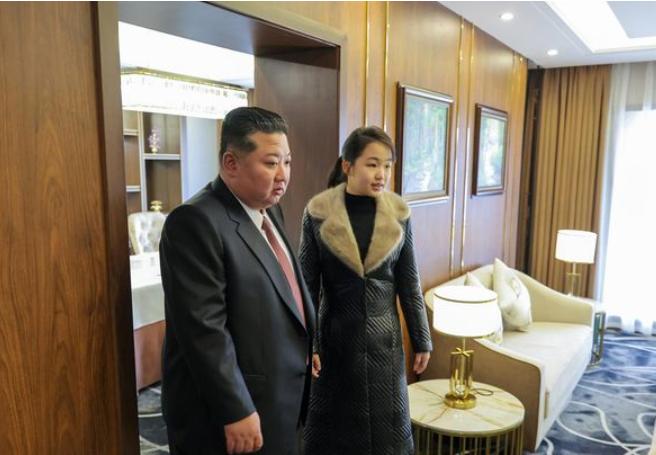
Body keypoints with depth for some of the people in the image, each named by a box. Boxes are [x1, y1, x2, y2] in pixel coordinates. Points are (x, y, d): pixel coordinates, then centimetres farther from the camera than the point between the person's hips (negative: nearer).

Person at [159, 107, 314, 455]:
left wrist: (306, 350, 16)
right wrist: (236, 411, -22)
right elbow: (203, 328, -25)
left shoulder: (269, 211, 6)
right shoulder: (196, 221, -22)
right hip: (235, 408, -8)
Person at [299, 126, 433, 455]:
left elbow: (409, 283, 0)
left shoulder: (399, 214, -6)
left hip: (384, 336, 2)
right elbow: (307, 285, -6)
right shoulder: (318, 212, -11)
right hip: (335, 335, -1)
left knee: (386, 422, 15)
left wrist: (422, 340, 4)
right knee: (334, 422, 14)